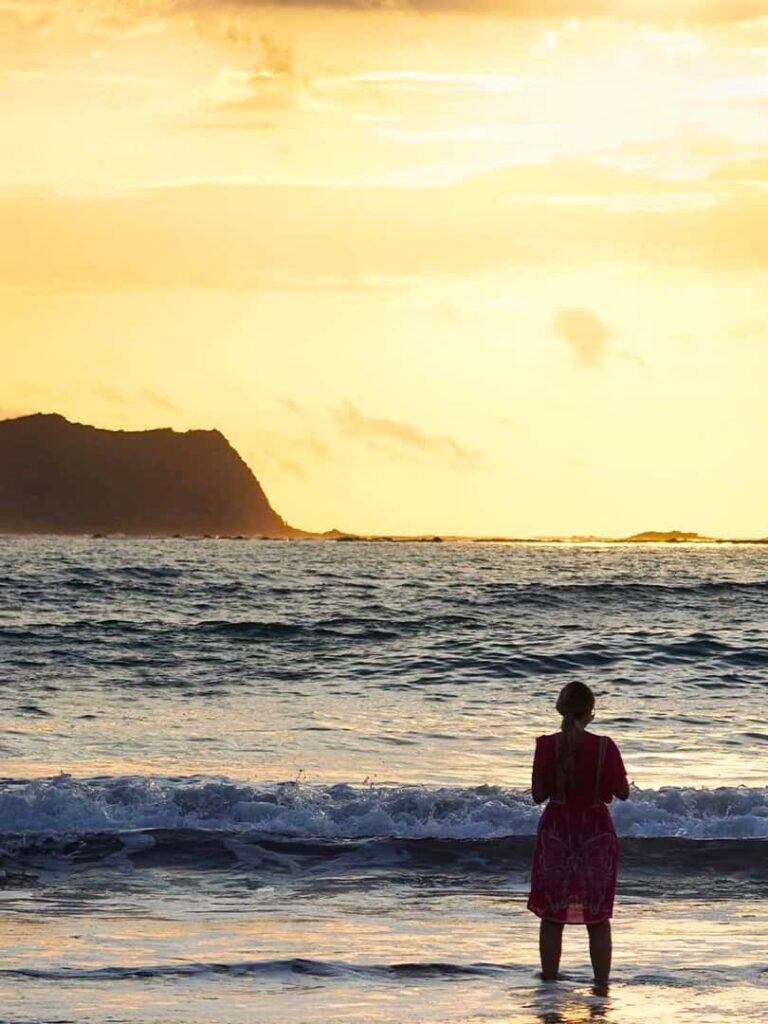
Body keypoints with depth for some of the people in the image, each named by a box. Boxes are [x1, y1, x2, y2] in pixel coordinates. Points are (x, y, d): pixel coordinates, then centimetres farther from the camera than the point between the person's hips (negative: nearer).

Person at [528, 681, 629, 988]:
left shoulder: (546, 746, -10)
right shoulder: (604, 747, -13)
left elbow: (539, 795, -4)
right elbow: (622, 792, -5)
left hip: (556, 832, 1)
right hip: (596, 834, -1)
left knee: (551, 916, 10)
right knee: (598, 919, 9)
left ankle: (549, 983, 12)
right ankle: (601, 985, 10)